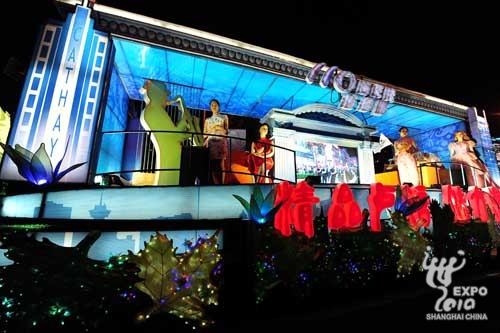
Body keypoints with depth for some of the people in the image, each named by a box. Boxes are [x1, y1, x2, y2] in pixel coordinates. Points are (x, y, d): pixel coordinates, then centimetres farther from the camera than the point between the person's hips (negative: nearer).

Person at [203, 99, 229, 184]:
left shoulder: (224, 117, 17)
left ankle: (221, 184, -8)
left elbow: (227, 131, 9)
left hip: (221, 142, -1)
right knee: (212, 165, -6)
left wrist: (220, 128, -9)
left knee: (221, 164, -8)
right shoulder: (207, 119, 20)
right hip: (211, 143, 2)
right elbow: (204, 133, 12)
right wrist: (205, 142, -7)